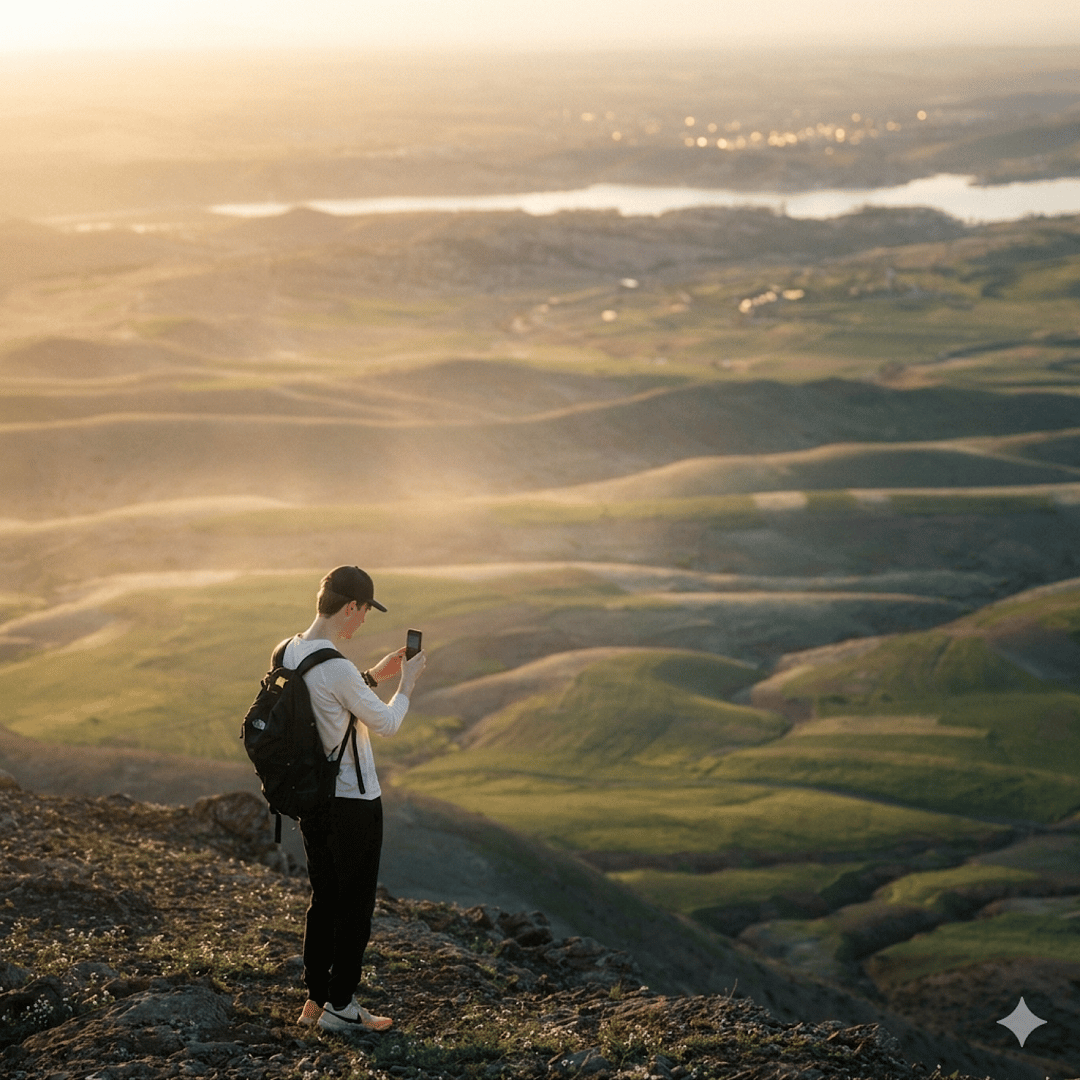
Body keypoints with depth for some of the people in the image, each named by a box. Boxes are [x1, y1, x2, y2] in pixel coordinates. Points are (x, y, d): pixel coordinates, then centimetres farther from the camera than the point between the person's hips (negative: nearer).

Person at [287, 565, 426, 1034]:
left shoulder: (289, 653, 2)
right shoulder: (337, 669, -26)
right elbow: (385, 723, -12)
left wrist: (374, 676, 18)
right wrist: (406, 684, 4)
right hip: (353, 803, -8)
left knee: (324, 900, 18)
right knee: (355, 906, 5)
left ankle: (314, 999, 24)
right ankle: (340, 1005, 12)